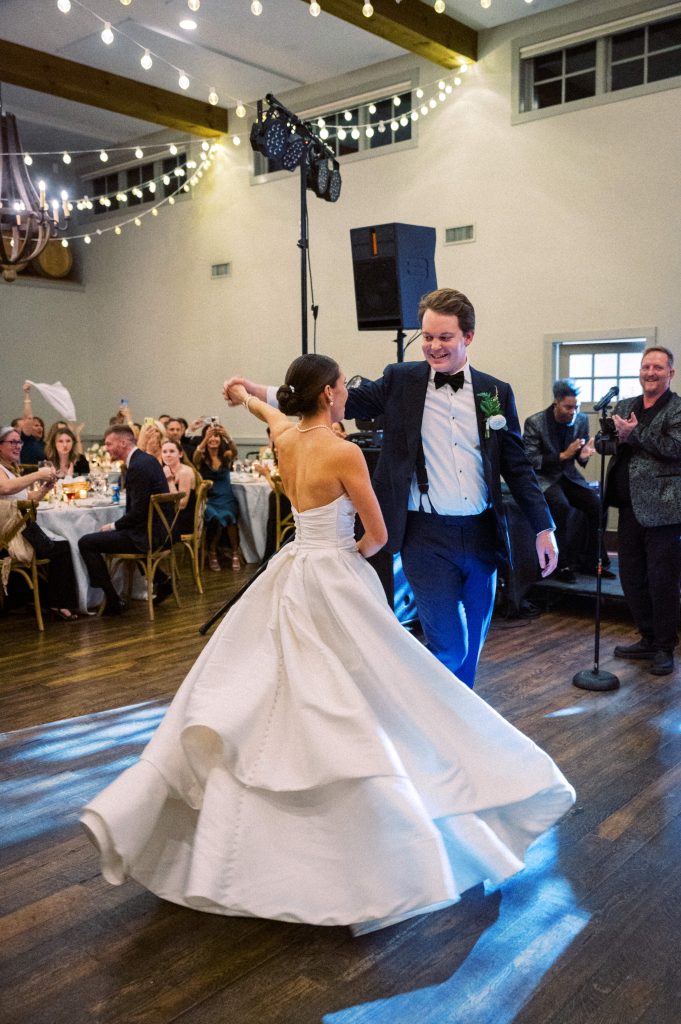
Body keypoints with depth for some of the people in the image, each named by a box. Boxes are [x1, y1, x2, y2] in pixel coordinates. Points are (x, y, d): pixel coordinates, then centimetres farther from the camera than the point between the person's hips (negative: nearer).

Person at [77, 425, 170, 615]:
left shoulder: (138, 466, -19)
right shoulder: (147, 460, 11)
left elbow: (138, 512, -22)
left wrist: (113, 526, -8)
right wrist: (116, 526, 11)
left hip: (148, 534, -10)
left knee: (86, 543, -8)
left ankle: (112, 601, -3)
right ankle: (162, 580, 27)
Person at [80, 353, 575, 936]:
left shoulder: (284, 438, 5)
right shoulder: (344, 453, -15)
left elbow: (270, 411, 31)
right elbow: (379, 534, -10)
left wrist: (245, 397, 54)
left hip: (289, 579, 8)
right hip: (331, 585, -7)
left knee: (254, 701, 12)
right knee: (355, 711, -3)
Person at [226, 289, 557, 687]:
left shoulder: (497, 393, 5)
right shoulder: (401, 380, 0)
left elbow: (517, 466, 7)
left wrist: (544, 528, 4)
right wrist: (259, 392, -12)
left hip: (481, 534, 3)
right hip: (427, 535, -3)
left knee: (472, 644, 14)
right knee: (448, 646, -2)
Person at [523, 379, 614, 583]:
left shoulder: (582, 420, 1)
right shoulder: (535, 423, -12)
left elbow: (580, 459, 11)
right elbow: (530, 460, -13)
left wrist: (583, 455, -14)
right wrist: (562, 456, -21)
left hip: (568, 475, 5)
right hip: (542, 477, -5)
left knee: (598, 505, -17)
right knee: (561, 505, -32)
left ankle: (590, 561, -1)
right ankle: (562, 565, -19)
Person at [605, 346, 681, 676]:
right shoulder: (624, 406, 14)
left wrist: (633, 433, -16)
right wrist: (616, 436, -8)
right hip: (629, 507, 7)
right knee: (631, 577, 13)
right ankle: (648, 639, 29)